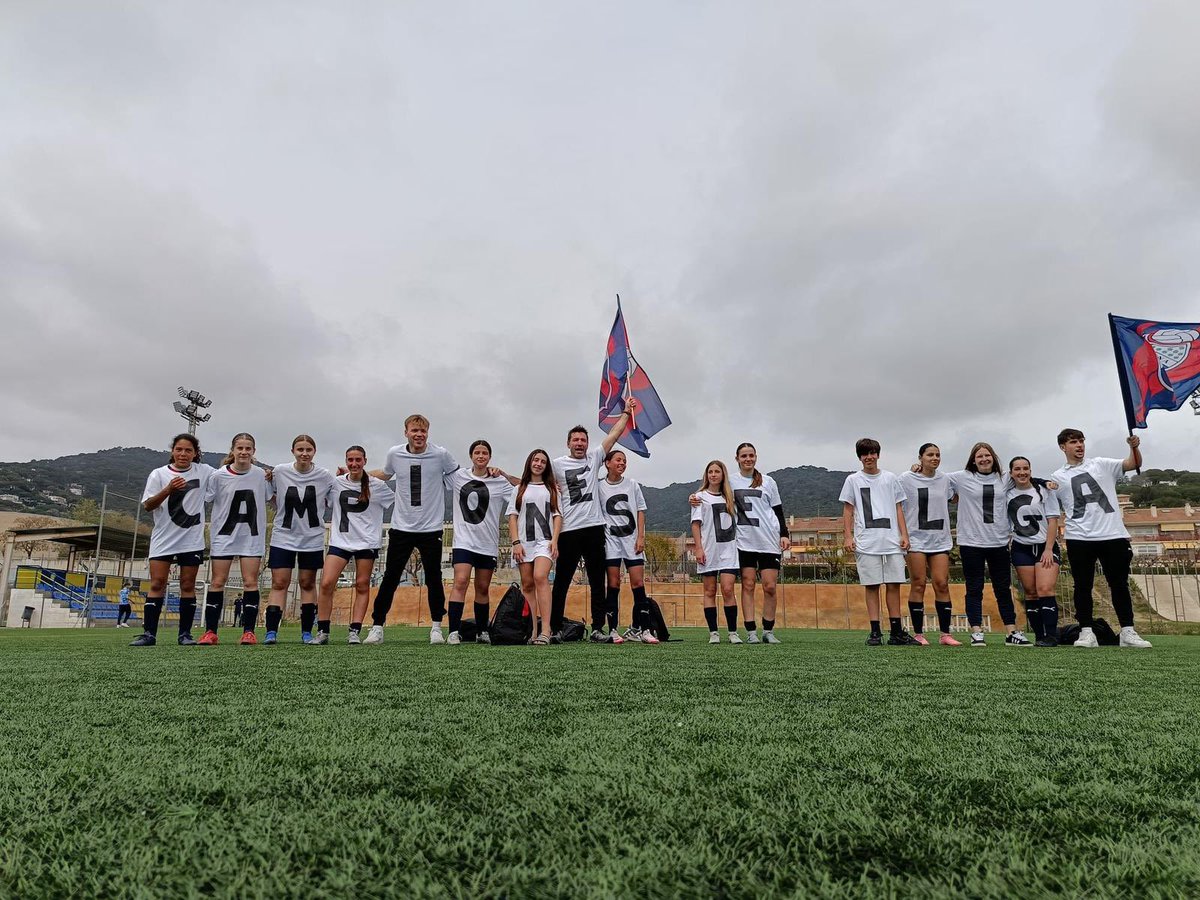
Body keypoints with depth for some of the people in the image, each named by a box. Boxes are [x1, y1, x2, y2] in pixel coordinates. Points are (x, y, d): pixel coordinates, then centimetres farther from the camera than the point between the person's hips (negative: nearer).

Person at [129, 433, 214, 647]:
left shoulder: (203, 471, 4)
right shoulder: (159, 474, 2)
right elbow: (147, 505, -3)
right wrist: (168, 490, -18)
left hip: (192, 541, 1)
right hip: (163, 539, 0)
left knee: (188, 586, 3)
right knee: (157, 584, -4)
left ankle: (185, 633, 8)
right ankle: (149, 633, 0)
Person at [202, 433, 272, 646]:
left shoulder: (262, 475, -1)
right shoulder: (219, 476, -5)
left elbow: (271, 498, 15)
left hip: (252, 537, 1)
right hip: (224, 535, 0)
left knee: (250, 582, -3)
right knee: (217, 582, 1)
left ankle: (249, 631, 2)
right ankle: (210, 631, 9)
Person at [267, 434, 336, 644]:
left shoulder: (324, 476, -5)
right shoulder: (279, 472, -5)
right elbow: (270, 497, 12)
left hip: (312, 538, 0)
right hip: (283, 537, 0)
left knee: (308, 583, 8)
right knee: (279, 583, -4)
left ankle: (307, 631, 14)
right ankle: (271, 631, -3)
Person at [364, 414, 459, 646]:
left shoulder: (441, 454, -6)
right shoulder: (394, 454, 0)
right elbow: (384, 474, 21)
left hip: (431, 528, -1)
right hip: (401, 527, 1)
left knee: (434, 579, 5)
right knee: (390, 578, 3)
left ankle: (436, 627, 20)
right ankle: (377, 627, 13)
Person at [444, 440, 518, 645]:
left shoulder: (500, 482, 2)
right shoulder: (457, 476, 4)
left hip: (488, 544, 1)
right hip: (463, 540, -1)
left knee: (483, 589, 10)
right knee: (460, 581, -17)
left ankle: (482, 632, 23)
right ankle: (454, 632, -16)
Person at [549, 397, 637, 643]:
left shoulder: (594, 458, 10)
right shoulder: (557, 465, 5)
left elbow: (614, 434, 7)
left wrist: (626, 412, 5)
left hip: (594, 528, 2)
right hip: (568, 530, -2)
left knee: (597, 582, 5)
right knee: (562, 581, 4)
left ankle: (597, 629, 10)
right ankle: (555, 629, 11)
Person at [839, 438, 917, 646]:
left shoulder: (890, 479, 14)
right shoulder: (853, 480, 9)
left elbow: (898, 509, 14)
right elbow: (848, 511, 7)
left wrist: (904, 535, 5)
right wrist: (848, 536, -3)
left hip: (892, 541, 2)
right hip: (866, 541, -2)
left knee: (894, 584, 1)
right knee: (871, 585, -1)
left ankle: (897, 633, 7)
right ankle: (875, 632, 3)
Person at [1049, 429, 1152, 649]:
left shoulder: (1101, 465, 11)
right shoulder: (1058, 478, 10)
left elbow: (1133, 464, 1)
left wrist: (1134, 447, -17)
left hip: (1114, 534, 1)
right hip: (1079, 539, 0)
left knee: (1120, 584, 5)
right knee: (1083, 586, 1)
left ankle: (1128, 632, 12)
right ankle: (1086, 632, 6)